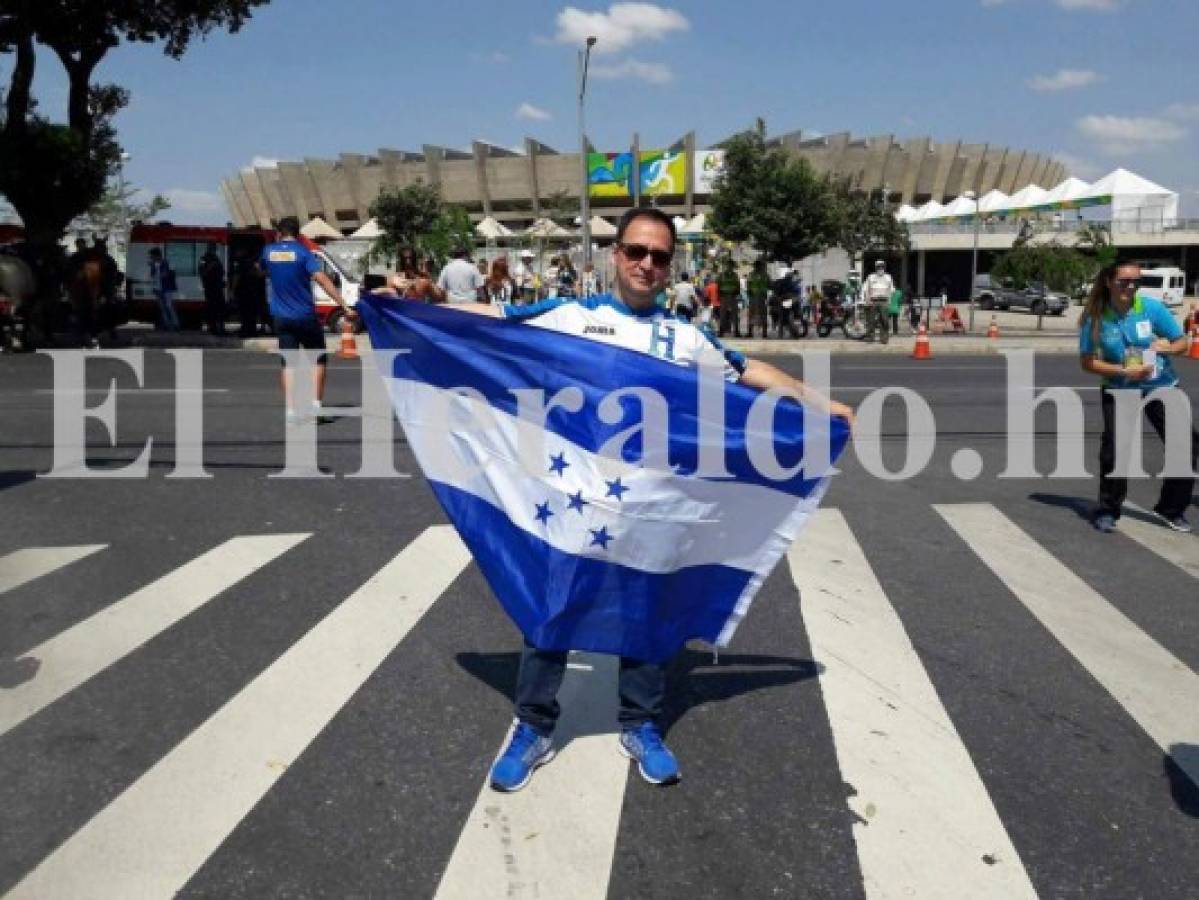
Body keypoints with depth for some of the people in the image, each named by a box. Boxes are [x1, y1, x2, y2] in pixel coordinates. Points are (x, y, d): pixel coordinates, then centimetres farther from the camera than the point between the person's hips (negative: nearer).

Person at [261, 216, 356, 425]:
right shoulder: (303, 252, -7)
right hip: (306, 316, -3)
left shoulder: (268, 251, 5)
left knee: (288, 362, 5)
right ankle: (316, 402, 3)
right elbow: (323, 280, -17)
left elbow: (262, 271, 26)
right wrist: (345, 307, -20)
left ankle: (291, 409, -6)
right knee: (318, 359, 12)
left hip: (282, 318, 3)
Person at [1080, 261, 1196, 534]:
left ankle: (1171, 510, 20)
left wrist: (1169, 347, -25)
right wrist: (1125, 371, -19)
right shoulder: (1095, 317, -12)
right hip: (1119, 391, -2)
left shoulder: (1152, 307, -11)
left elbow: (1182, 342, -2)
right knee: (1114, 449, -14)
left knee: (1187, 447, 1)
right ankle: (1107, 511, 5)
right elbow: (1088, 362, -8)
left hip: (1162, 388, 2)